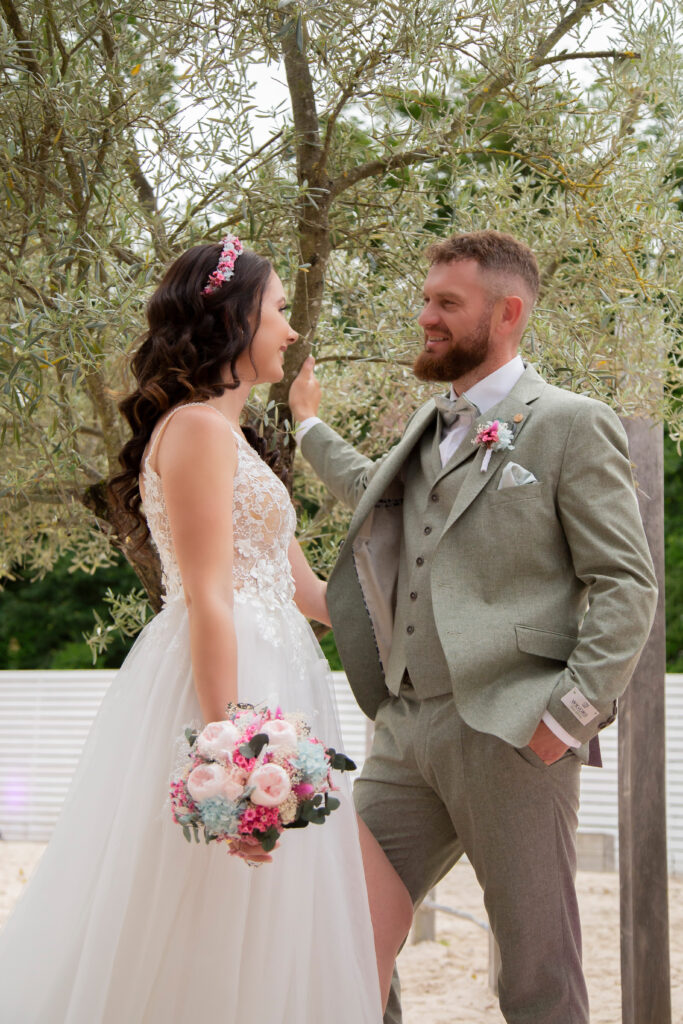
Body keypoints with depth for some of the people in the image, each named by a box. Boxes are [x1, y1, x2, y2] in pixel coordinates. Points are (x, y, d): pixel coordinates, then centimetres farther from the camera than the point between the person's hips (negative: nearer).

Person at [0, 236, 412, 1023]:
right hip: (232, 690, -10)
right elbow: (208, 604, -18)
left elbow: (306, 591, 22)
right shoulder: (198, 427, -10)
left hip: (272, 686, 10)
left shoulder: (230, 438, 21)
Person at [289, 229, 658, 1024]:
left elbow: (627, 584, -7)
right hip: (406, 728, 7)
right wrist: (308, 425, 47)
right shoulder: (429, 426, 19)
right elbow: (375, 491, 43)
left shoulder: (570, 424, -2)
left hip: (510, 734, -7)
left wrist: (572, 714, -15)